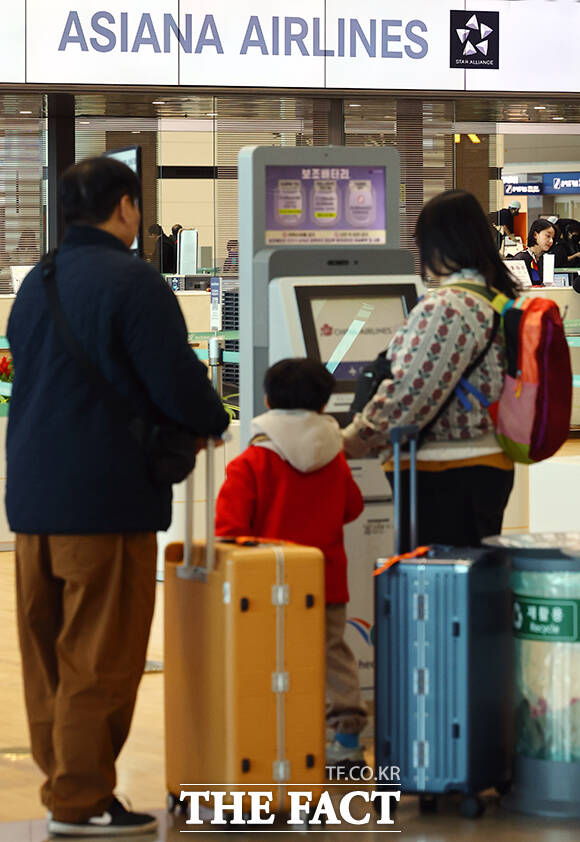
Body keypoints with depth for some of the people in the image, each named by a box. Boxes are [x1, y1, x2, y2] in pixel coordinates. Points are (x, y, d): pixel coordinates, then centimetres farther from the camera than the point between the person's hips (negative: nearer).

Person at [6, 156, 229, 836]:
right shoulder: (132, 282, -11)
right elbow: (179, 387, -16)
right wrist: (214, 419, 7)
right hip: (106, 499, -7)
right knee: (100, 654, -1)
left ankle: (58, 775, 19)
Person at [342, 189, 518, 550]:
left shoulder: (445, 307, -17)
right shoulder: (498, 300, 12)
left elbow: (411, 389, -18)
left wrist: (357, 439, -9)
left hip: (443, 475, -10)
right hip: (490, 465, 10)